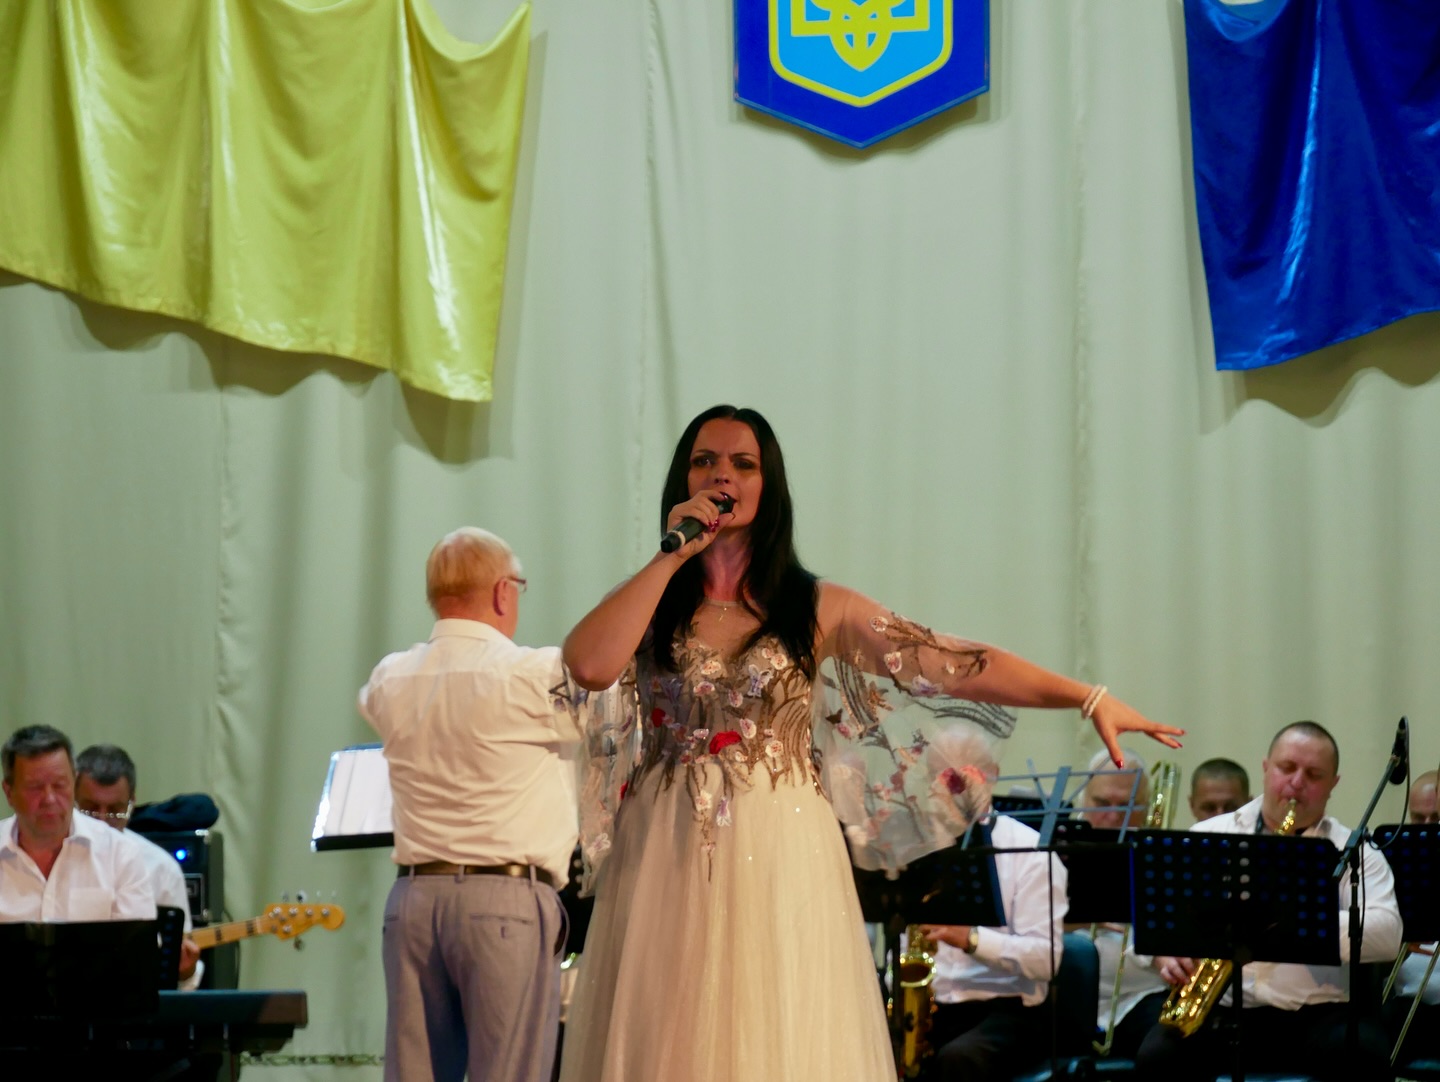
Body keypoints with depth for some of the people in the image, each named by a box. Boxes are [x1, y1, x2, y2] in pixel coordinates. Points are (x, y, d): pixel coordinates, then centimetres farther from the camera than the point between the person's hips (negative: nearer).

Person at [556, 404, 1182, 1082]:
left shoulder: (817, 610, 5)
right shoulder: (650, 601, 6)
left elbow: (953, 667, -1)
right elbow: (589, 665, -15)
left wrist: (1090, 699, -10)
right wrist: (674, 555, -9)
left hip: (783, 870, 0)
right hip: (668, 869, 0)